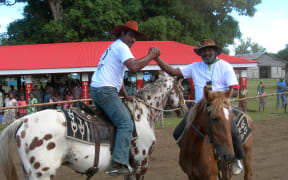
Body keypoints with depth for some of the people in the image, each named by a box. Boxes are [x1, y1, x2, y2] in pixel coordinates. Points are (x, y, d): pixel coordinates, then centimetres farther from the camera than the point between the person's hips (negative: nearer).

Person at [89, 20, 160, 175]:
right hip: (105, 91, -11)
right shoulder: (121, 46, -7)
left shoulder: (114, 47, 25)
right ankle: (118, 164, -26)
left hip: (96, 90, 11)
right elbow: (133, 67, -24)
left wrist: (126, 96, 22)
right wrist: (151, 56, -12)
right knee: (126, 123, -16)